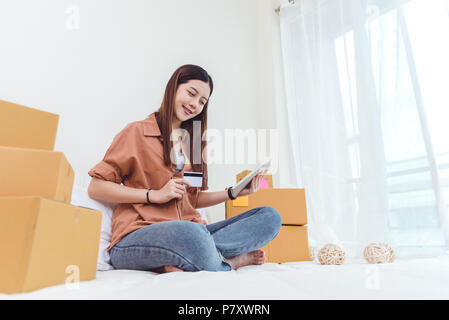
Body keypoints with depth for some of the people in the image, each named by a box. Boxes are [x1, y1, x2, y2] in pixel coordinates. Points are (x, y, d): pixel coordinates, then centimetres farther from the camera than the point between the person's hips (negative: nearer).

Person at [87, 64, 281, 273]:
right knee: (189, 232, -42)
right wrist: (154, 194, -10)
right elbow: (95, 188, -2)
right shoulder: (137, 132, 4)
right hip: (138, 236, -6)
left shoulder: (193, 141, 22)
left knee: (270, 217, -9)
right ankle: (234, 260, -12)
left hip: (190, 231, 7)